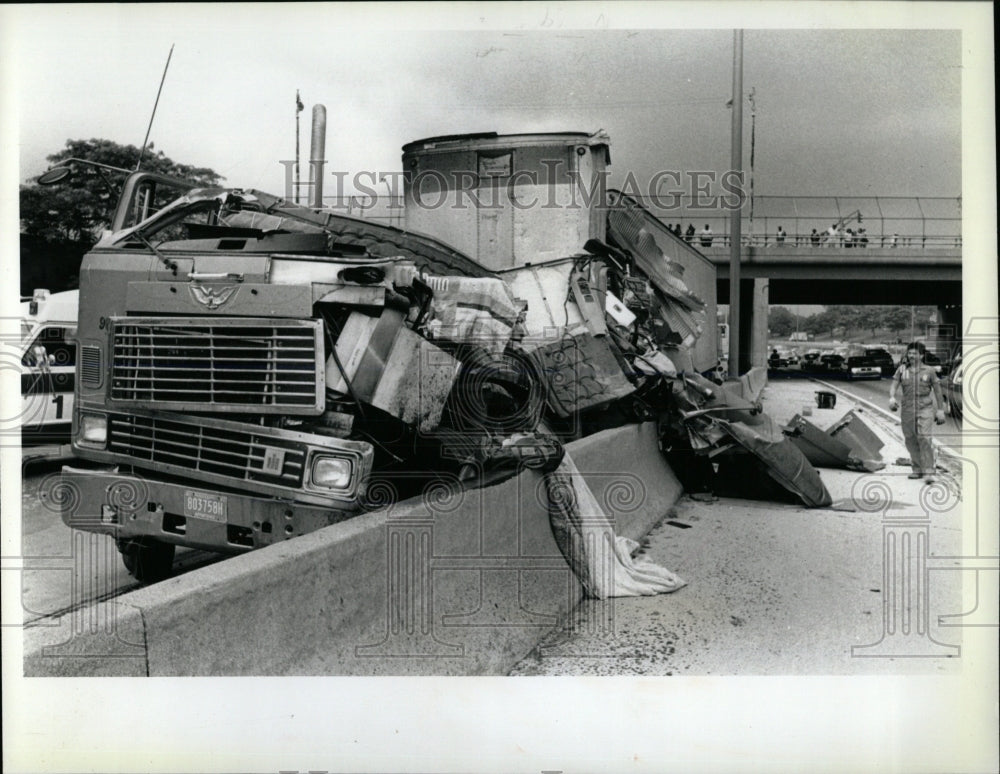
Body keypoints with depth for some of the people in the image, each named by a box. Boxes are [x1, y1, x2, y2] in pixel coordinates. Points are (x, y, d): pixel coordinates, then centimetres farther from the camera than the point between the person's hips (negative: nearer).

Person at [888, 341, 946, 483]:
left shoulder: (929, 371, 1)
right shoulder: (902, 369, 6)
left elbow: (937, 390, 6)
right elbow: (894, 385, -4)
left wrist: (940, 410, 4)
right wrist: (892, 398, -24)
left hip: (925, 408, -3)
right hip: (907, 409, 3)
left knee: (924, 439, -15)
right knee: (910, 440, 8)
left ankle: (928, 472, -13)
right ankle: (917, 469, 23)